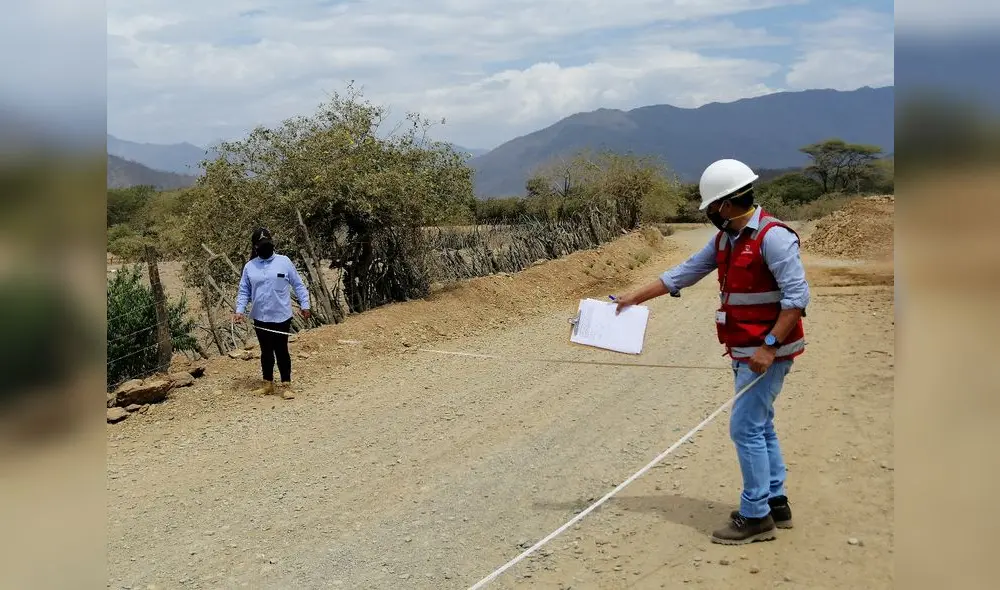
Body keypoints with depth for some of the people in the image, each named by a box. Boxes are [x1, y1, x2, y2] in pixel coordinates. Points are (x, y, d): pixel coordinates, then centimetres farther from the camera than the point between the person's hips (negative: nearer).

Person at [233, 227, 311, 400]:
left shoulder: (284, 262, -2)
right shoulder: (250, 266, 4)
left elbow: (298, 285, 3)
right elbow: (243, 292, 7)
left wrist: (304, 304, 0)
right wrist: (239, 310, -5)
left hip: (281, 317, -2)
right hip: (260, 318, 2)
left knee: (282, 351, 2)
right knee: (266, 352, 12)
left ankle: (286, 385, 10)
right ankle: (268, 384, 24)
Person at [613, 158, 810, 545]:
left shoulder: (772, 237, -18)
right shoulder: (725, 239, 9)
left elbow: (797, 295, -22)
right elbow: (684, 273, 15)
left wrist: (769, 345, -25)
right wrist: (635, 298, 15)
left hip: (767, 353, -9)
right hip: (745, 353, 9)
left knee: (745, 428, -7)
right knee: (760, 427, 15)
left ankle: (755, 517, 3)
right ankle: (776, 504, 27)